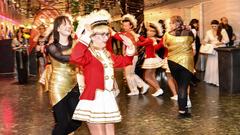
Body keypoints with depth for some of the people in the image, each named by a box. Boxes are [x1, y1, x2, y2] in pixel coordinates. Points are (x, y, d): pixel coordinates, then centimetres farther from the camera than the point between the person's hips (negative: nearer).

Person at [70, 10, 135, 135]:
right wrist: (85, 37, -31)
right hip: (94, 100, -8)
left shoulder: (107, 54, 13)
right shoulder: (88, 53, -14)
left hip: (108, 99, 9)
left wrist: (130, 48, 13)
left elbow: (123, 61, 29)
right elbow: (74, 58, -38)